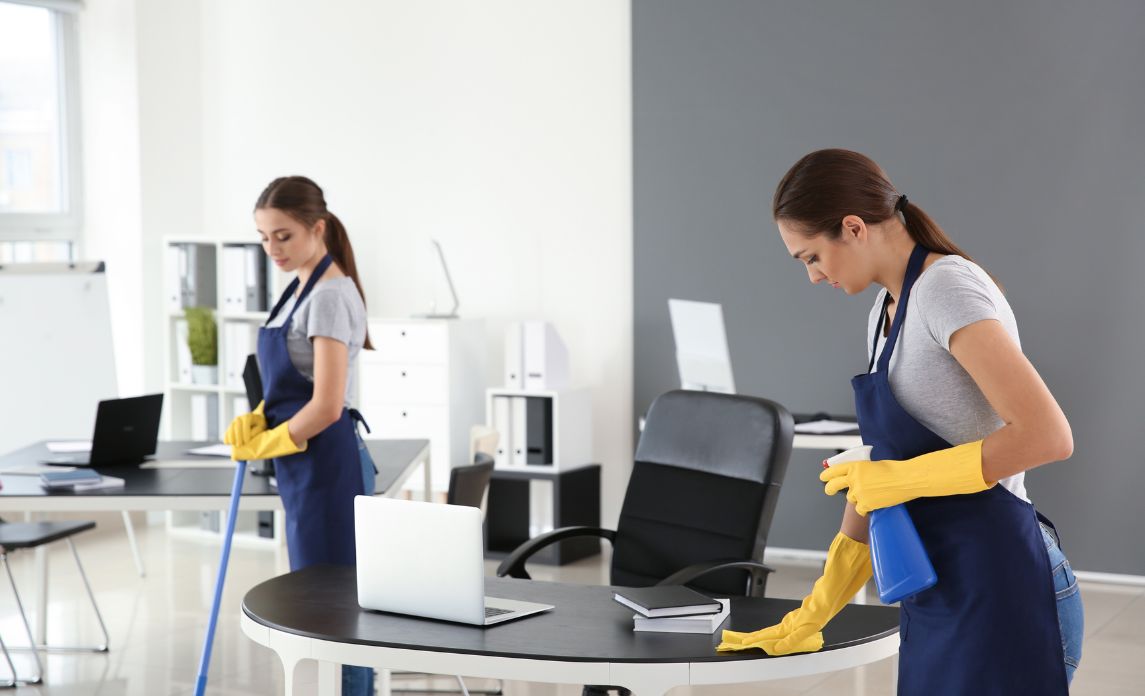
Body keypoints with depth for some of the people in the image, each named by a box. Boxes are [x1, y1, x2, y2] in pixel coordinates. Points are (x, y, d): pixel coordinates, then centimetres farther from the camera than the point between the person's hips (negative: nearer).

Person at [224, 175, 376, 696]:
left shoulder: (329, 296, -17)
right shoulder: (301, 288, 12)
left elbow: (326, 405, -23)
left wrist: (265, 444, -10)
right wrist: (254, 422, 1)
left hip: (325, 468, -10)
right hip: (305, 470, 10)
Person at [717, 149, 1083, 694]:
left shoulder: (947, 288, -13)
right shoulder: (886, 312, 14)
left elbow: (1048, 435, -22)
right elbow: (878, 478, 18)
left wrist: (903, 478, -17)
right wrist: (812, 617, 18)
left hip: (999, 594, -8)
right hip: (939, 603, 8)